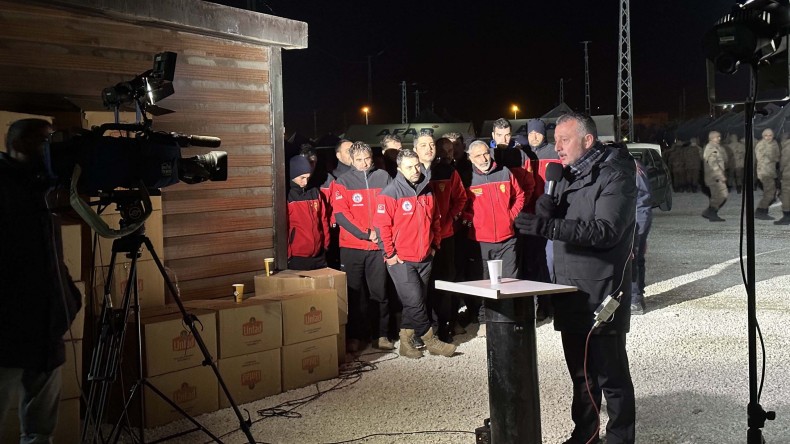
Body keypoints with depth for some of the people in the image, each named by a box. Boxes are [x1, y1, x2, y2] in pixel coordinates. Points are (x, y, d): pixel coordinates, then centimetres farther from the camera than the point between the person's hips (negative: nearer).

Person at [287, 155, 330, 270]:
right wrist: (287, 254, -8)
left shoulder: (315, 193, 10)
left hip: (319, 256, 5)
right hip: (297, 258, -5)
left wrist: (326, 245, 11)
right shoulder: (287, 196, -5)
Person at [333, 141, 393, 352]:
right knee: (354, 293, 4)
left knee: (380, 292, 5)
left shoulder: (383, 177, 5)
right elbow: (341, 214, -7)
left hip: (378, 245, 1)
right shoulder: (343, 182, 1)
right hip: (351, 246, -1)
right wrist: (366, 233, -13)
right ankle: (355, 336, 13)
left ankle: (381, 334, 15)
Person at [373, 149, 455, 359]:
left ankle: (406, 342, 21)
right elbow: (382, 225, -13)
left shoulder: (427, 191, 9)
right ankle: (430, 341, 4)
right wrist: (390, 254, -12)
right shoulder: (390, 193, -11)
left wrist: (434, 245, 14)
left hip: (425, 259, 6)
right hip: (401, 260, -6)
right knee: (415, 303, -9)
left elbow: (435, 221, 20)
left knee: (415, 303, 10)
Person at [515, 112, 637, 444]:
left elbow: (606, 230, -24)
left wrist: (547, 226, -30)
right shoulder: (568, 176, 14)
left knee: (611, 375, 1)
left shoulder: (615, 175, -11)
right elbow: (545, 219, 10)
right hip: (570, 293, 8)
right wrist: (550, 192, -10)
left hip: (601, 295, -8)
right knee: (580, 372, 17)